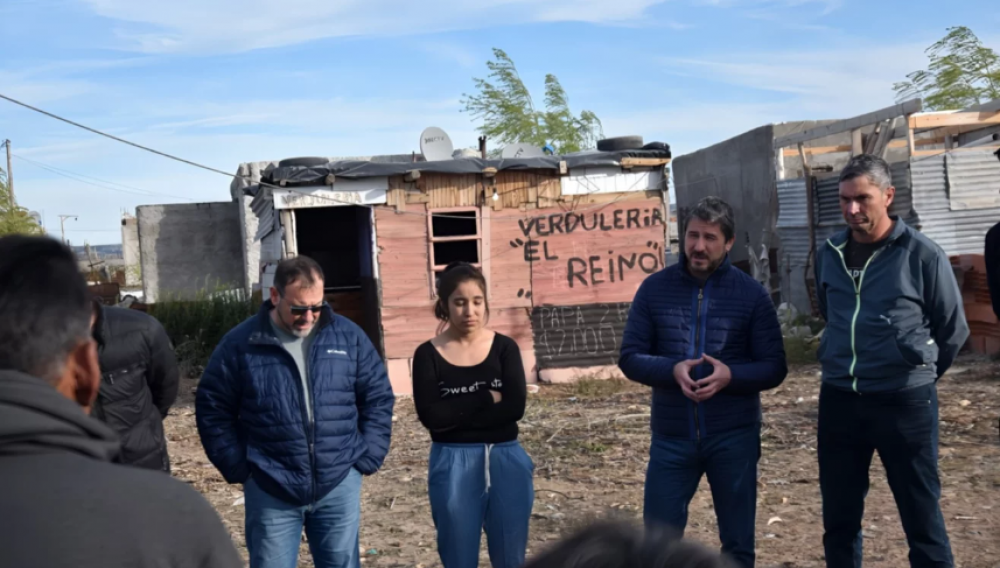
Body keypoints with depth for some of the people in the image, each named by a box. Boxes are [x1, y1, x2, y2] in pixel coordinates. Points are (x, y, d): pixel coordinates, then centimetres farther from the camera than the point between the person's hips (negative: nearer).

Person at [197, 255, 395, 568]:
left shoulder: (349, 336, 2)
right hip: (271, 493, -2)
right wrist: (239, 468, -3)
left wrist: (368, 457, 2)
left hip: (340, 486, 2)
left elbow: (378, 397, 8)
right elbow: (213, 410, 2)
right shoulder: (240, 344, -4)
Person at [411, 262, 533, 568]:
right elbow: (431, 416, -14)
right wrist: (487, 398, -12)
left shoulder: (504, 347, 1)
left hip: (506, 461, 1)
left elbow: (515, 407, -12)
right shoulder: (428, 354, -2)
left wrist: (456, 414, -13)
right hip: (453, 466, -1)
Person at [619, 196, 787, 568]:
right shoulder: (655, 288, 0)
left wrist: (730, 375, -22)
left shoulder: (751, 293, -3)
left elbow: (774, 368, -2)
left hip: (733, 437, 0)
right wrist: (672, 370, -20)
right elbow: (629, 357, 0)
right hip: (671, 436, 1)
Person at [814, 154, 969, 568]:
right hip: (839, 400, 4)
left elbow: (953, 330, 2)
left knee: (922, 520, 6)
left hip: (905, 402, -4)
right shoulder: (828, 255, 4)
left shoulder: (922, 255, -9)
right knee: (839, 519, 12)